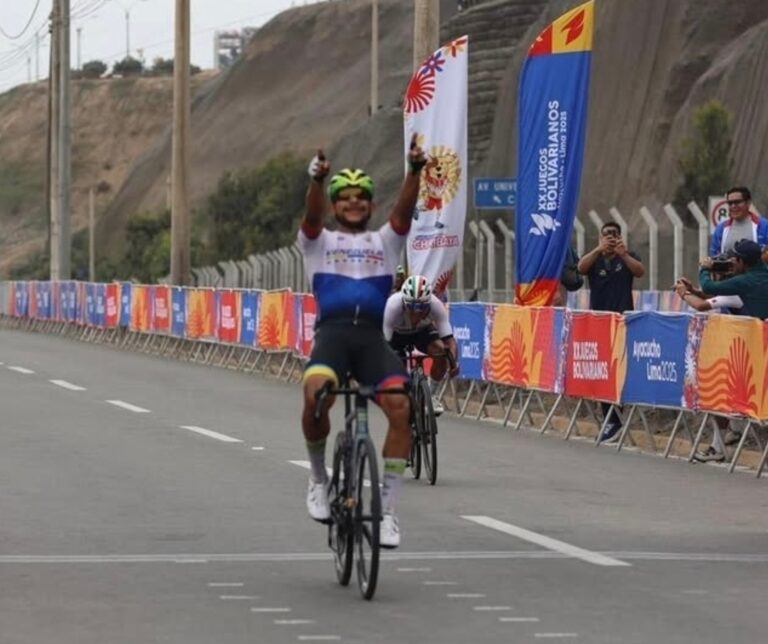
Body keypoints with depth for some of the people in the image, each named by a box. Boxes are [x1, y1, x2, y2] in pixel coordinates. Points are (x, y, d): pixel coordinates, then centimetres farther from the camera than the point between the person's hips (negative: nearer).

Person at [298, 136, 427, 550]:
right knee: (316, 395, -32)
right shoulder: (319, 242, 20)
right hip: (332, 331, -2)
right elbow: (312, 215, -3)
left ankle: (386, 507, -13)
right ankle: (318, 477, -4)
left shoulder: (384, 242, 24)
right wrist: (317, 180, -24)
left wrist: (414, 171, -15)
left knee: (400, 406, -23)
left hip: (373, 336, 2)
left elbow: (404, 211, 4)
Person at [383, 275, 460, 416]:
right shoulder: (393, 306, -41)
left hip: (422, 330, 1)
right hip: (396, 333, -1)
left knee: (441, 351, -26)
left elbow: (449, 339, -37)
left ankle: (431, 395, -6)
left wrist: (453, 361, -54)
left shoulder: (435, 305, -36)